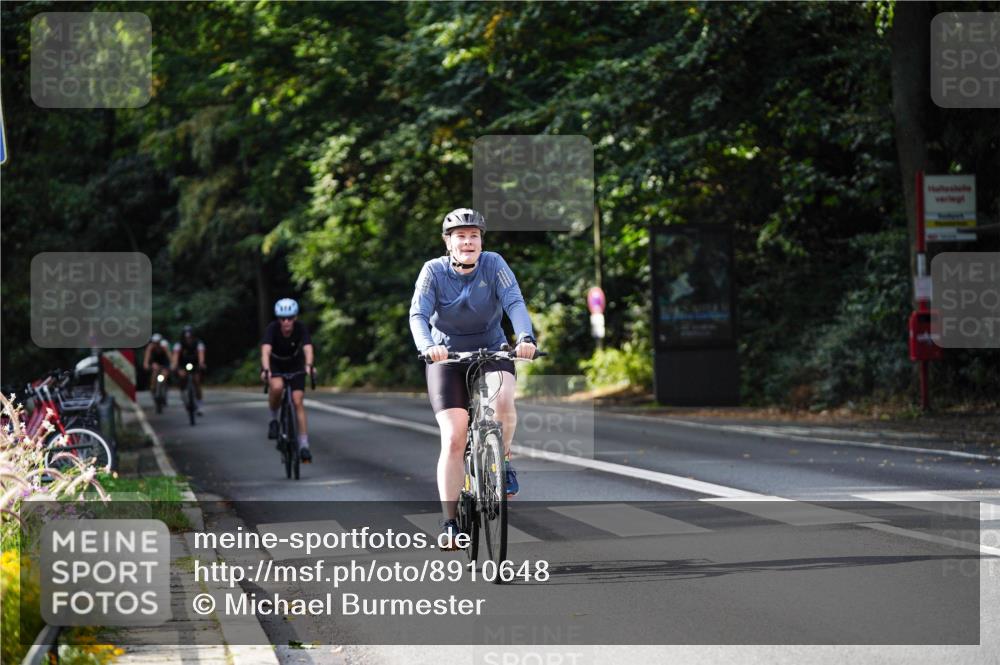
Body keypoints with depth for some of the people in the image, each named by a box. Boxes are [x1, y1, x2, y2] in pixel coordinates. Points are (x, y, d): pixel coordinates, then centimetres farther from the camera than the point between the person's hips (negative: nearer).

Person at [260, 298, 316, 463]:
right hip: (274, 365, -1)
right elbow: (265, 351, -42)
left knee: (298, 402, -12)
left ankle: (304, 445, -7)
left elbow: (308, 348, -40)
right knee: (277, 387, -34)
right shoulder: (272, 329, -29)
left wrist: (309, 366, -60)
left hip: (295, 365, 1)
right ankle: (273, 419, -8)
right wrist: (265, 370, -60)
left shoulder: (301, 328, -26)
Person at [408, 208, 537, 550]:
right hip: (447, 358, 0)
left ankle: (502, 459, -4)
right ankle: (450, 525, -7)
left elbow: (515, 302, -22)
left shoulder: (493, 264, -10)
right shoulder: (433, 271, -11)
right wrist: (428, 346, -42)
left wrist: (525, 337, -41)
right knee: (453, 439, -13)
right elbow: (418, 314, -21)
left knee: (502, 399, -34)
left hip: (491, 351, 0)